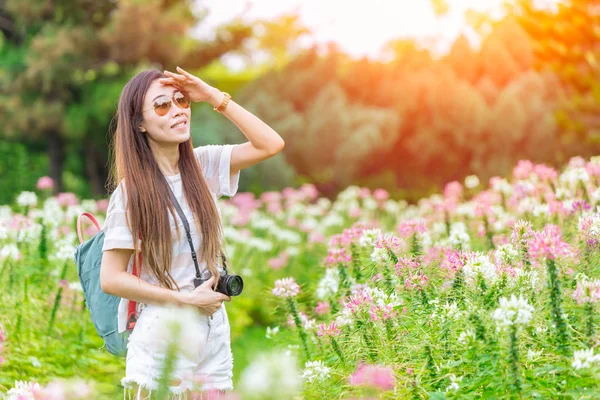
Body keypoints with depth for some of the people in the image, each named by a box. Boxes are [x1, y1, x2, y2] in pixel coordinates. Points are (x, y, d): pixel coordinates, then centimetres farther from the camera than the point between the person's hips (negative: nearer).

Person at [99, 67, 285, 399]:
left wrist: (214, 97, -10)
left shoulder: (203, 164, 3)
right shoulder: (130, 191, -9)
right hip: (161, 341, -4)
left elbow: (271, 145, -7)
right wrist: (187, 300, -14)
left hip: (214, 336, 4)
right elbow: (110, 279, -11)